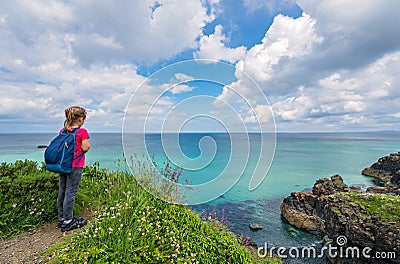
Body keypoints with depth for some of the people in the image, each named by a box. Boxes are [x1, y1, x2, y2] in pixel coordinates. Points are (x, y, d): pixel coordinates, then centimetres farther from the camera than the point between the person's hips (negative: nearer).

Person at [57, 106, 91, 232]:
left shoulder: (62, 131, 7)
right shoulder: (82, 132, -13)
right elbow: (85, 148, -13)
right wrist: (88, 144, 5)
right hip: (75, 166, -7)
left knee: (62, 191, 14)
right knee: (70, 192, 0)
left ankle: (62, 219, 27)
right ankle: (67, 222, 10)